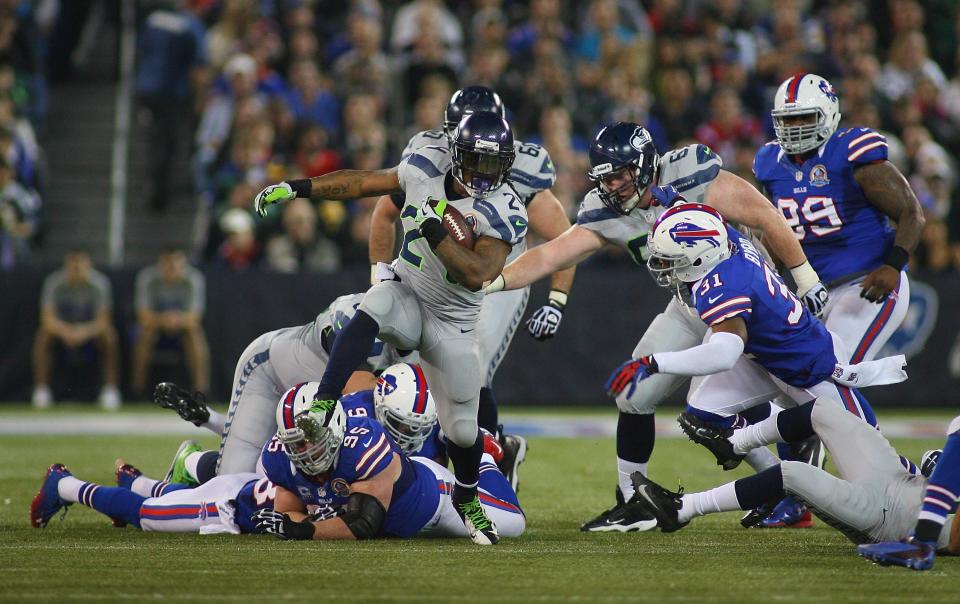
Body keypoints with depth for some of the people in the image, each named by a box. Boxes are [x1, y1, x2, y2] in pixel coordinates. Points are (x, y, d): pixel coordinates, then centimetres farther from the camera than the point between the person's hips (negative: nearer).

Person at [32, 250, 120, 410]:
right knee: (43, 335, -30)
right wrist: (65, 331, -46)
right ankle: (41, 389, -23)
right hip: (62, 328, 1)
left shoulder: (99, 283, -19)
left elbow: (103, 321, -24)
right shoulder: (54, 282, -18)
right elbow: (48, 319, -24)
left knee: (109, 335, -31)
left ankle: (111, 389, -24)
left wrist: (84, 332, -45)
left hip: (90, 329, 0)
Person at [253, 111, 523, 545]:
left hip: (453, 322, -1)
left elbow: (477, 275, -30)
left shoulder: (504, 213, -19)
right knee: (369, 313, -36)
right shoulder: (427, 168, -9)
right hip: (405, 293, 1)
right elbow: (364, 182, 5)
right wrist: (297, 188, 1)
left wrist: (433, 230, -37)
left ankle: (467, 499, 34)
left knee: (463, 428, 3)